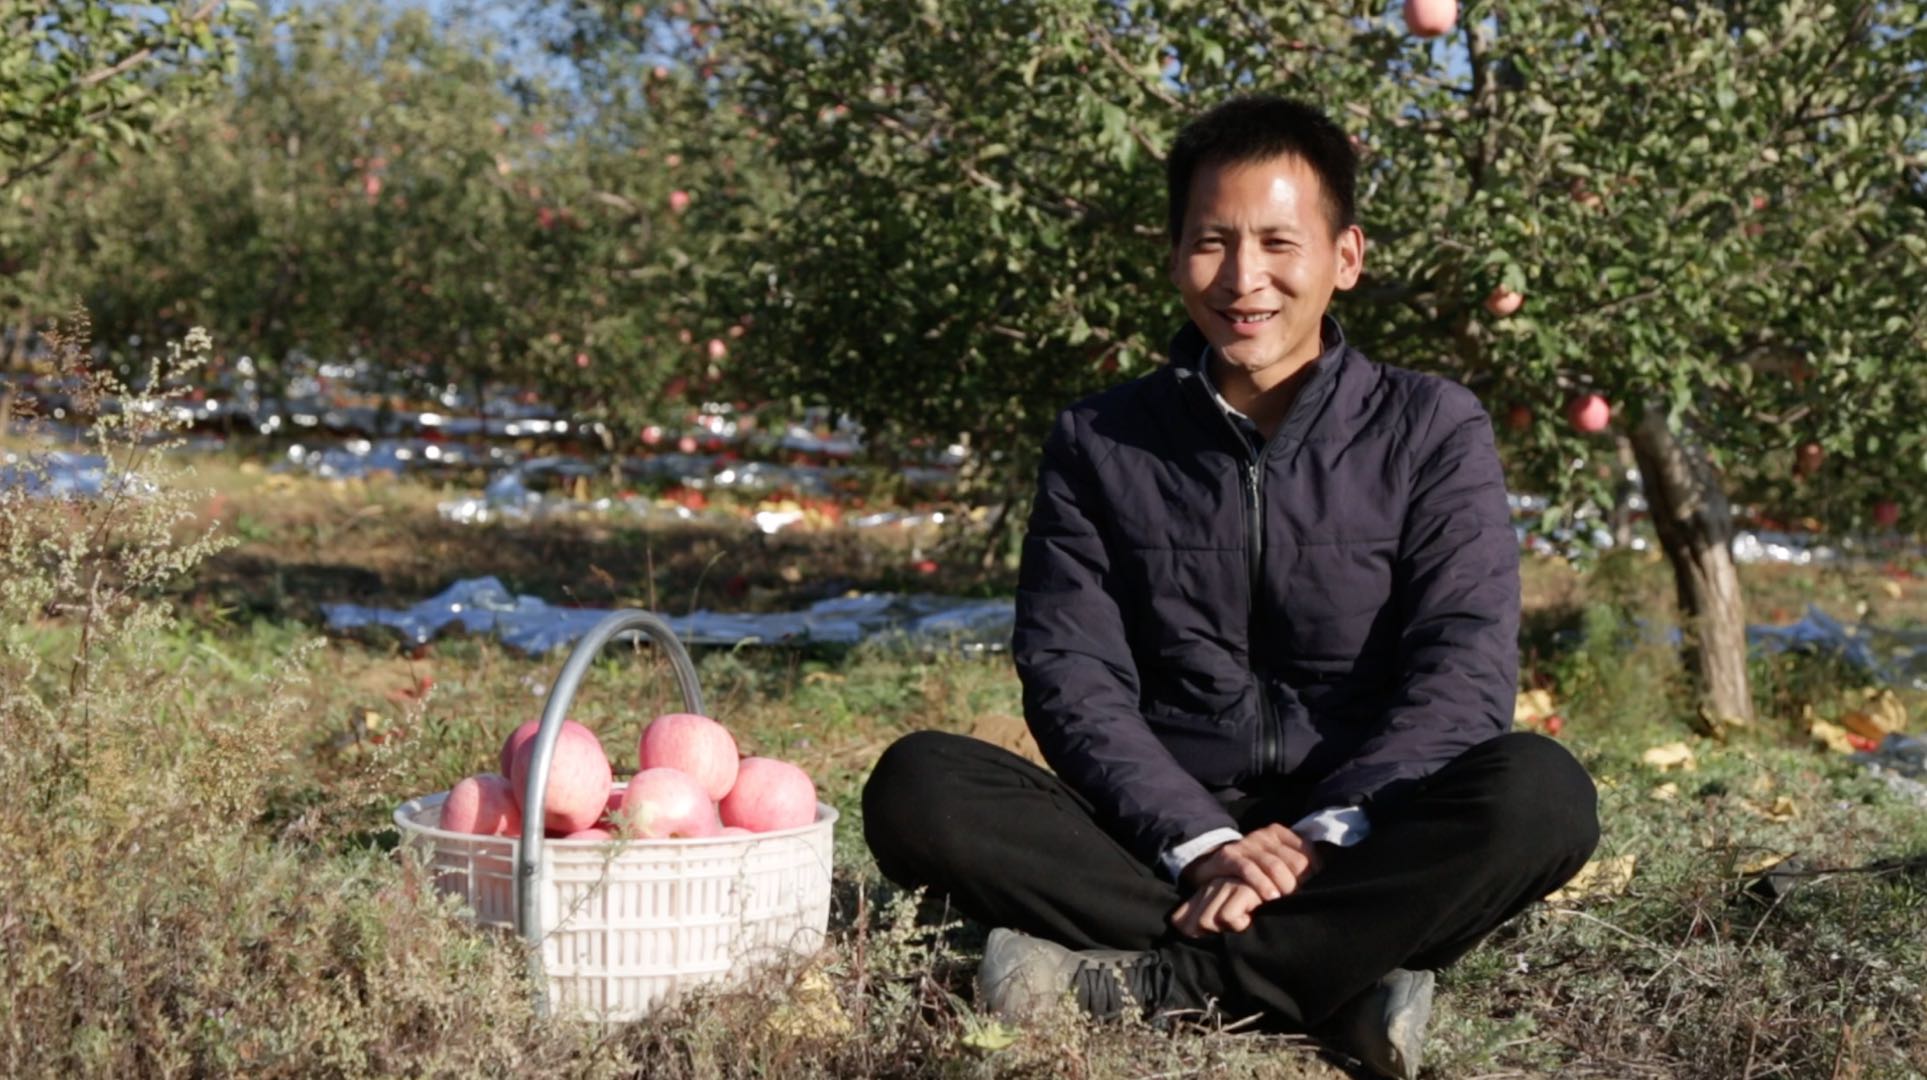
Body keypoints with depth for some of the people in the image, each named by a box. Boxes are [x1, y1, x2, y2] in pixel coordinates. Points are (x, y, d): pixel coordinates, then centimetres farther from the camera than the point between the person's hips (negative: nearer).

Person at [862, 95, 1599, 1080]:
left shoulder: (1431, 432, 5)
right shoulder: (1098, 447, 9)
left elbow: (1462, 668, -6)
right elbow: (1071, 677, -2)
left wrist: (1329, 834, -22)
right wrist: (1199, 843, -19)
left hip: (1366, 843, -1)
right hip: (1163, 841, 1)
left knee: (1539, 793, -32)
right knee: (915, 787, -25)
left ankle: (1134, 981, -29)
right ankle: (1342, 981, -29)